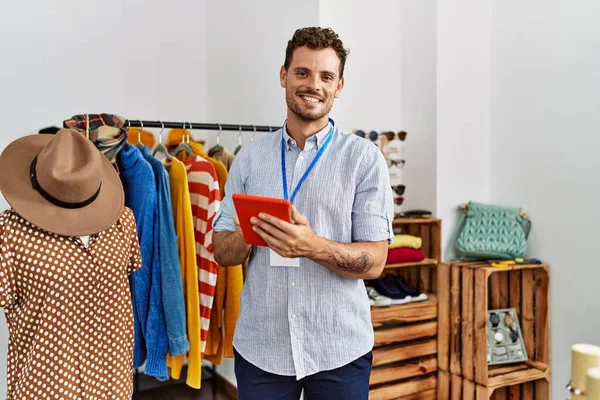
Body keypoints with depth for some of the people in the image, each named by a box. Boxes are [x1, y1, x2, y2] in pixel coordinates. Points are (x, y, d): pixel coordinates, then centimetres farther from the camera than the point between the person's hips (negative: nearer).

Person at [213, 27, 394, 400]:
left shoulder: (364, 158, -5)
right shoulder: (250, 156, 3)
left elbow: (374, 261, -9)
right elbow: (222, 252, 4)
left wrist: (314, 246, -26)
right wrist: (245, 236, -18)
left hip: (340, 348, -1)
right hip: (259, 345, 2)